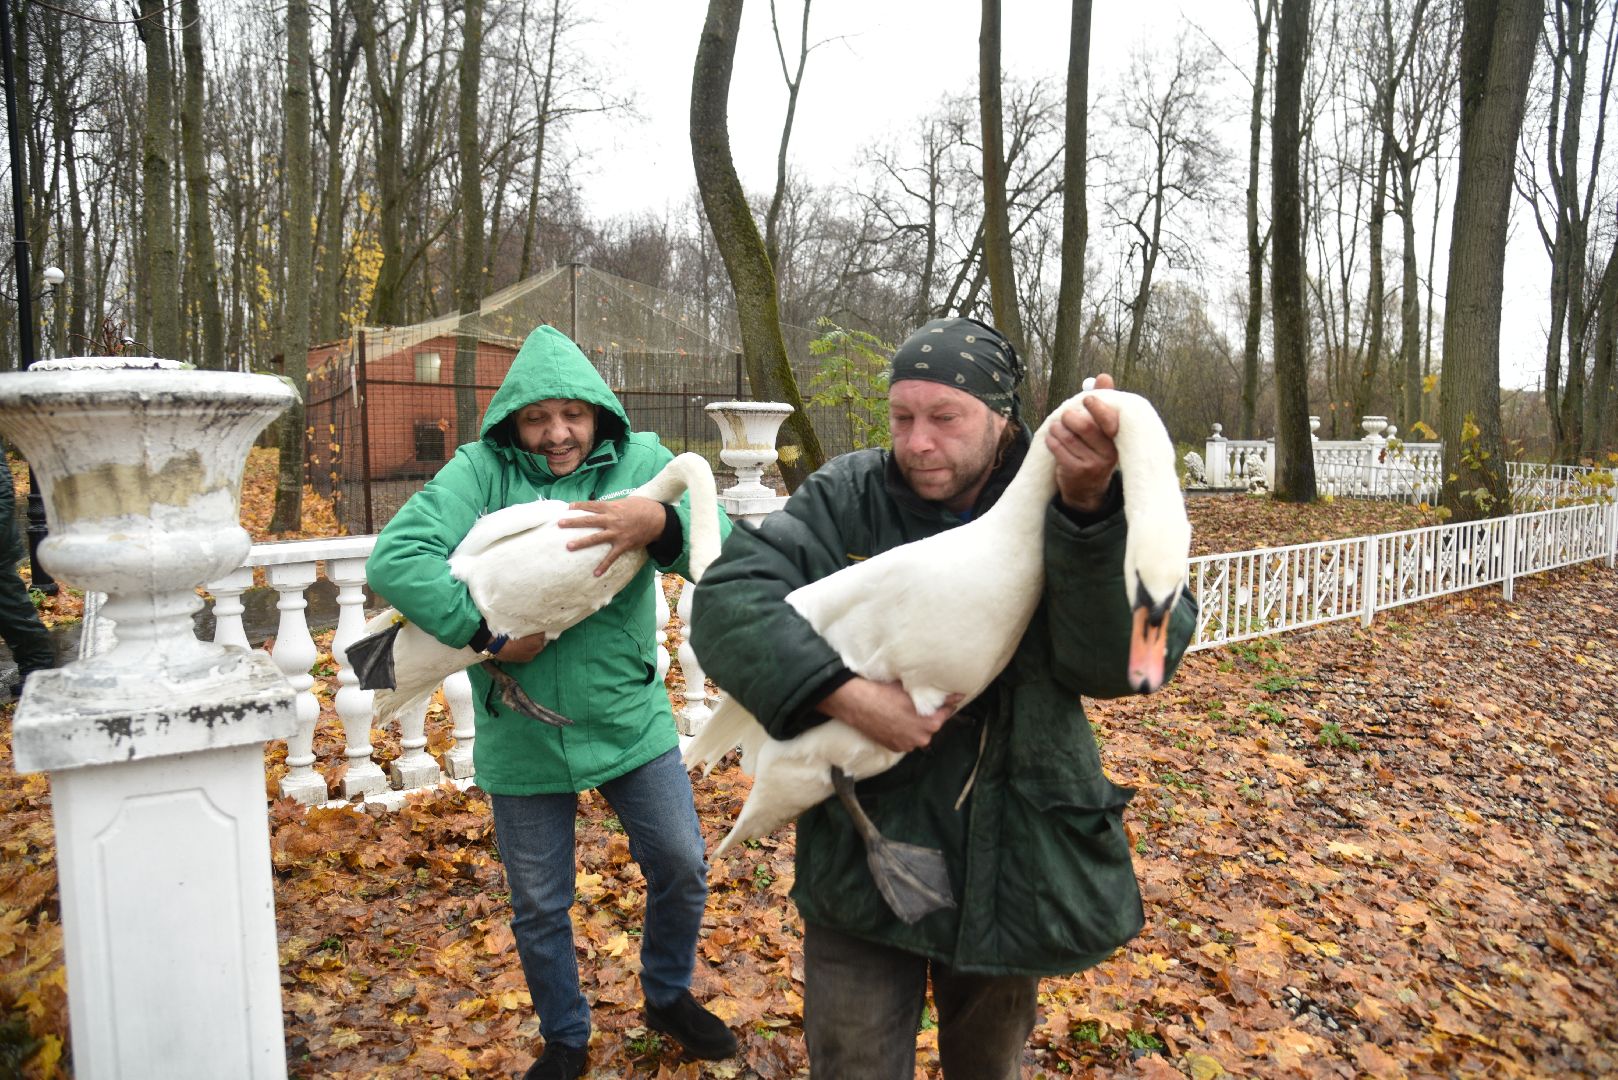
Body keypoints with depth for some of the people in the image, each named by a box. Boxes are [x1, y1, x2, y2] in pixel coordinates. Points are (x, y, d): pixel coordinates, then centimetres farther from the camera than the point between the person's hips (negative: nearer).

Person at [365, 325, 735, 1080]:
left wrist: (658, 523, -40)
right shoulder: (480, 471, -11)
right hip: (521, 737, -1)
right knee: (539, 908, 15)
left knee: (682, 869, 12)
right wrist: (489, 635, -28)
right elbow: (393, 560, -21)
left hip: (631, 720, 1)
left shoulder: (638, 460, -7)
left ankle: (668, 997, 43)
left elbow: (722, 541, -19)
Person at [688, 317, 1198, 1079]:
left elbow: (1125, 659, -25)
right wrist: (848, 695, -30)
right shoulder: (846, 499, -9)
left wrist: (1091, 505, -41)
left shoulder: (1056, 512, -9)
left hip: (1010, 863, 2)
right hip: (863, 862, -1)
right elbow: (727, 600, -19)